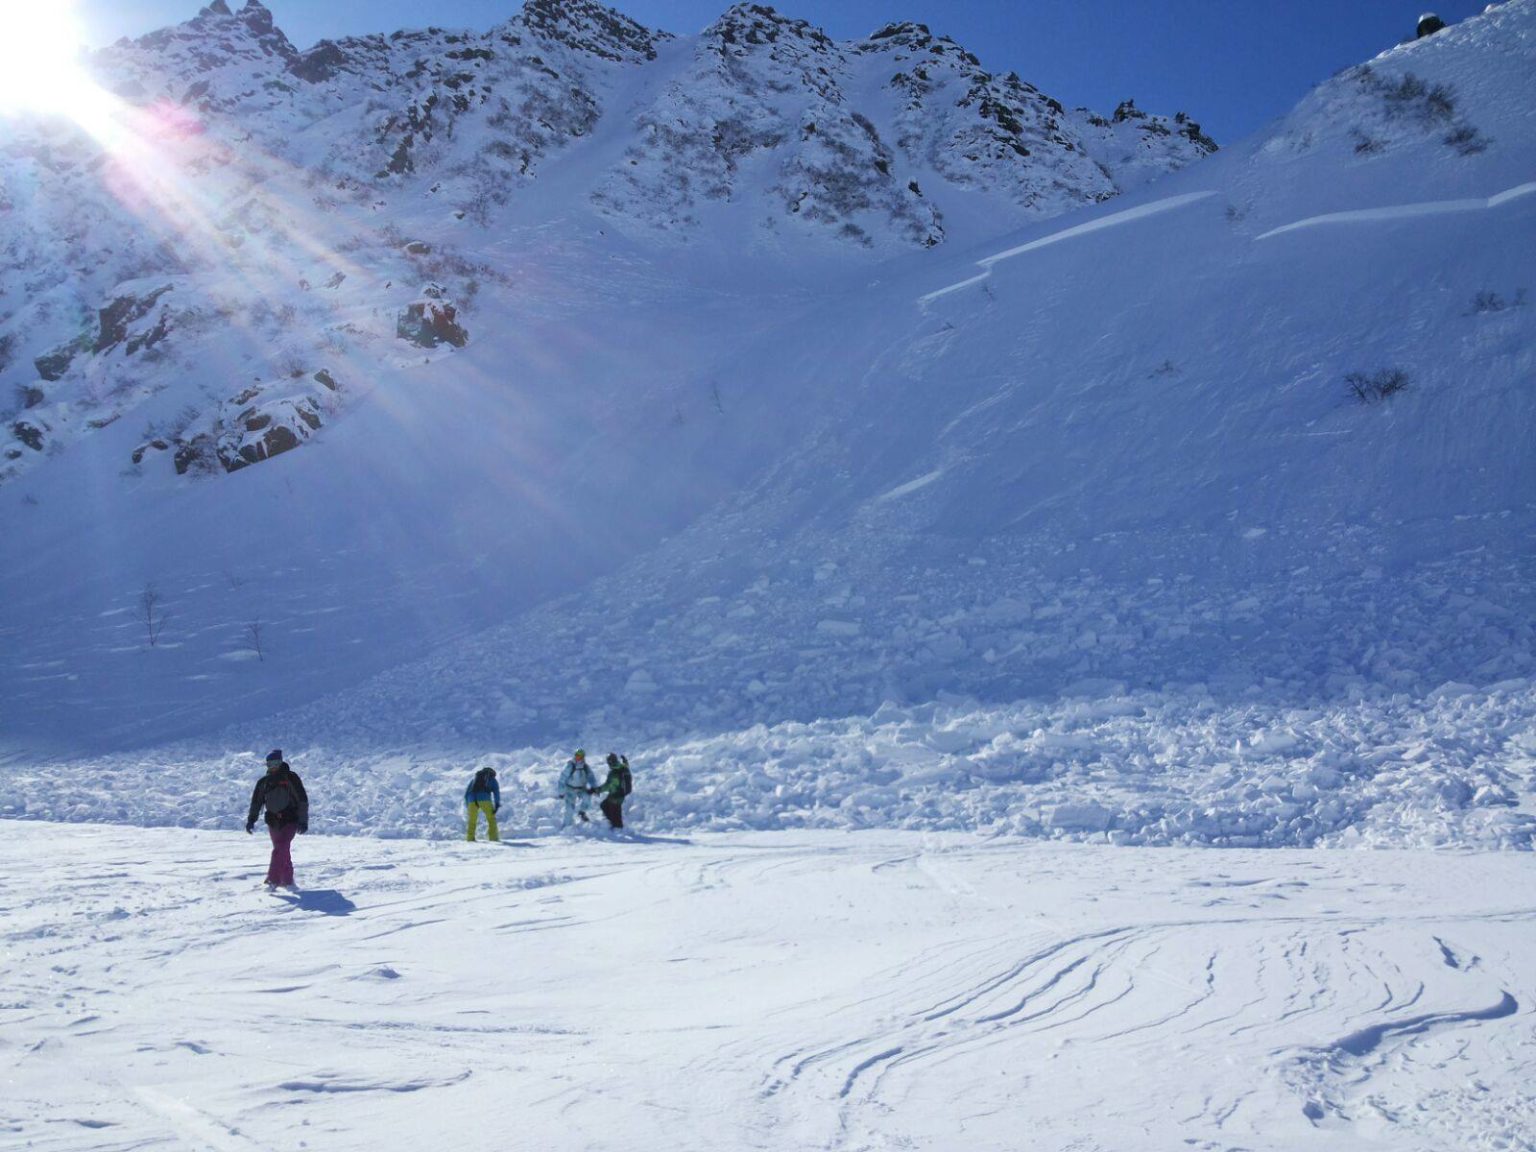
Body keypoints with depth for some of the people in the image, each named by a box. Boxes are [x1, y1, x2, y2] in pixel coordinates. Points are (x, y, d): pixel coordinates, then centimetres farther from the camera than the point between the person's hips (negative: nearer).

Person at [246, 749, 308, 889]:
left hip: (290, 820, -5)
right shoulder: (264, 782, 10)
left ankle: (273, 879, -20)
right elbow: (256, 801, 14)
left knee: (280, 848, -18)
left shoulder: (291, 778, -3)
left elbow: (302, 799, -4)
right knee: (282, 851, 9)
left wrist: (303, 821, -8)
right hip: (273, 821, 5)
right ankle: (287, 880, 18)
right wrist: (250, 820, 3)